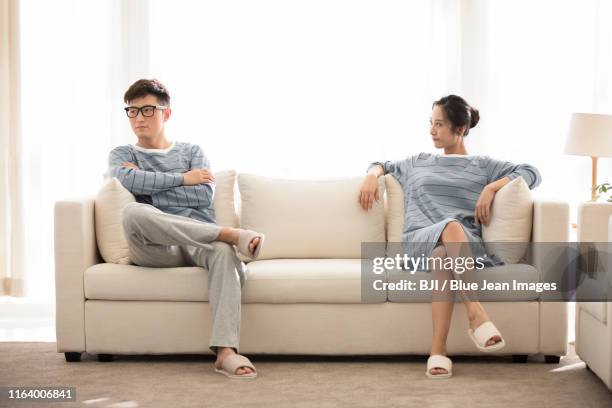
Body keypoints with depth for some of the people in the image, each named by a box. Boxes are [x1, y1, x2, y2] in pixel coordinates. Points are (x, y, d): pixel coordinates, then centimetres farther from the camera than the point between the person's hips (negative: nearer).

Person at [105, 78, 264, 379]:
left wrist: (149, 185, 3)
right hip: (153, 248, -1)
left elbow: (203, 196, 3)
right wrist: (183, 179, -2)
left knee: (223, 251, -37)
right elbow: (130, 180, -6)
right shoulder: (122, 154, 21)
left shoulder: (192, 151, 24)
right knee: (133, 211, -37)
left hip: (196, 243, 1)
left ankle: (225, 350, -50)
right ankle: (232, 234, -31)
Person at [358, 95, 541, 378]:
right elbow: (384, 165, 46)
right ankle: (477, 314, -49)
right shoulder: (418, 163, 31)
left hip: (464, 245, -1)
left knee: (442, 255, -42)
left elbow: (532, 173, 12)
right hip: (420, 240, 1)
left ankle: (438, 351, -47)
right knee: (451, 226, -39)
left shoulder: (482, 166, 21)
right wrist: (372, 176, 21)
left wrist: (491, 188, -2)